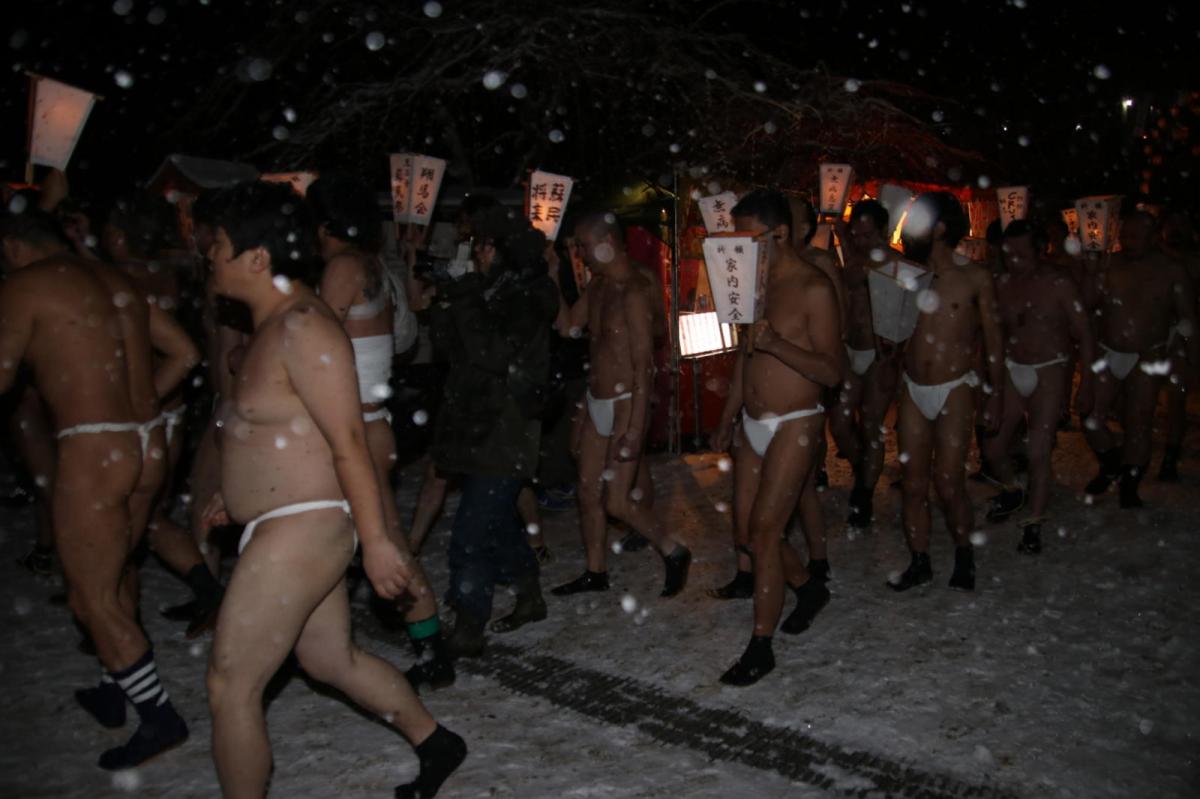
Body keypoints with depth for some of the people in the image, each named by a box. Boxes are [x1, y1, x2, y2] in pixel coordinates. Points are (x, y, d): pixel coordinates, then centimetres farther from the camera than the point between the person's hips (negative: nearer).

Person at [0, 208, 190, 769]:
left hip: (93, 452, -8)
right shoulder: (118, 283, 15)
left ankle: (161, 717, 8)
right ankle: (115, 690, 38)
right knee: (115, 572, 24)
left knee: (91, 597, 4)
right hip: (147, 444, 8)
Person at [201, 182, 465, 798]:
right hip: (288, 525, 10)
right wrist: (238, 492, 24)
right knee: (330, 658, 22)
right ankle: (435, 745, 37)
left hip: (299, 532, -10)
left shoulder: (302, 326, -20)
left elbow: (349, 441, -23)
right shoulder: (277, 323, 11)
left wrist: (376, 541, -22)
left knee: (230, 685, 2)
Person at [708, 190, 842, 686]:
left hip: (794, 427, -8)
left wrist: (777, 345, -31)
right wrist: (727, 419, 20)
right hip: (752, 425, 8)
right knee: (745, 534, 12)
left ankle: (761, 648, 6)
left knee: (764, 533, -7)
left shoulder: (813, 289, -13)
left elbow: (832, 371, -16)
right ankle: (809, 589, 37)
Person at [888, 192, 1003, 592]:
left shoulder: (975, 277, -4)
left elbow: (992, 338, 1)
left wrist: (995, 395, 1)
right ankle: (919, 562, 20)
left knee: (948, 482, -2)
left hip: (954, 391, -3)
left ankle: (963, 555, 22)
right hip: (913, 390, 4)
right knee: (914, 483, 6)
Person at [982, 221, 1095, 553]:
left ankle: (1033, 524, 7)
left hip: (1049, 373, -4)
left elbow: (1084, 337, -8)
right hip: (1011, 370, 4)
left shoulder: (1058, 284, -11)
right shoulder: (1003, 284, 0)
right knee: (993, 445, 5)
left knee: (1038, 452, -9)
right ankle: (1011, 492, 36)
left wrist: (1086, 386, -11)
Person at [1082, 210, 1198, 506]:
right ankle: (1111, 467, 30)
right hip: (1107, 354, 2)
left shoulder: (1171, 271, -5)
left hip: (1147, 359, -2)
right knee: (1091, 419, 0)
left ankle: (1129, 488, 22)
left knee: (1137, 425, 3)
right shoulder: (1109, 265, -2)